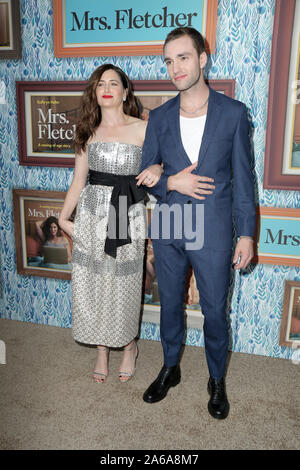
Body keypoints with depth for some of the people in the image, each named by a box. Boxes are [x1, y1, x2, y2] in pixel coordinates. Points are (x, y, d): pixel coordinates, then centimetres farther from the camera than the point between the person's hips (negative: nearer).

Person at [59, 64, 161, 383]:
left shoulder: (141, 129, -2)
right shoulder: (88, 132, 9)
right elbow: (78, 181, 10)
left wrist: (157, 169, -22)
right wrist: (63, 218, 4)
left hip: (126, 216, -3)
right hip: (91, 215, 3)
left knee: (124, 285, 7)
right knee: (91, 285, 8)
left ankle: (129, 347, 33)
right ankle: (102, 351, 30)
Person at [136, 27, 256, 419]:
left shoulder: (233, 113, -4)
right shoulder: (159, 117, 3)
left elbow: (243, 177, -2)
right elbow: (146, 174, 8)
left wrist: (247, 233, -5)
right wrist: (171, 183, -14)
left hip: (213, 233, -2)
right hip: (167, 230, 3)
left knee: (215, 312, 10)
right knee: (170, 305, 18)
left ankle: (217, 380, 35)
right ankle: (170, 369, 41)